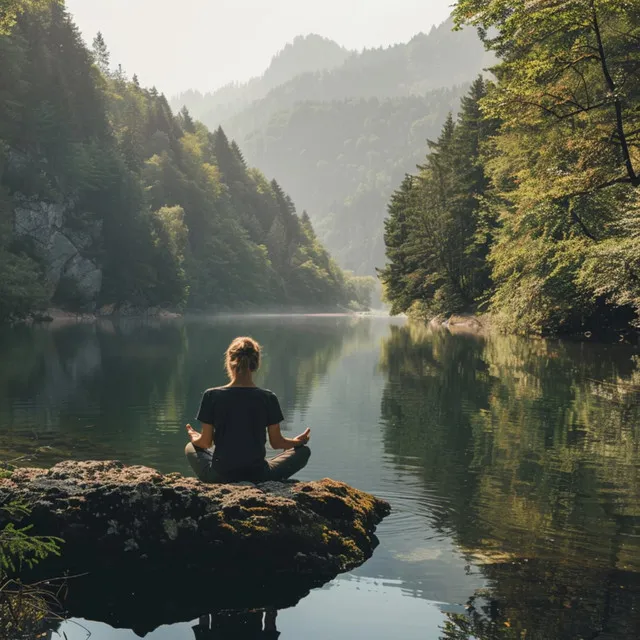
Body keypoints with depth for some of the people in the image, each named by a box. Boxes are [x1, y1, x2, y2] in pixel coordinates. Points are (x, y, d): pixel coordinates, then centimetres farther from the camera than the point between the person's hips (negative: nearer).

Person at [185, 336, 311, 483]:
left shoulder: (212, 396, -9)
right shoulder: (268, 398, -9)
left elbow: (206, 443, -1)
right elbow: (276, 442, 0)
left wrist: (194, 438, 23)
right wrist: (298, 441, 22)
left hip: (219, 476, 1)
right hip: (257, 476, -1)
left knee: (191, 448, 33)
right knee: (303, 451, 21)